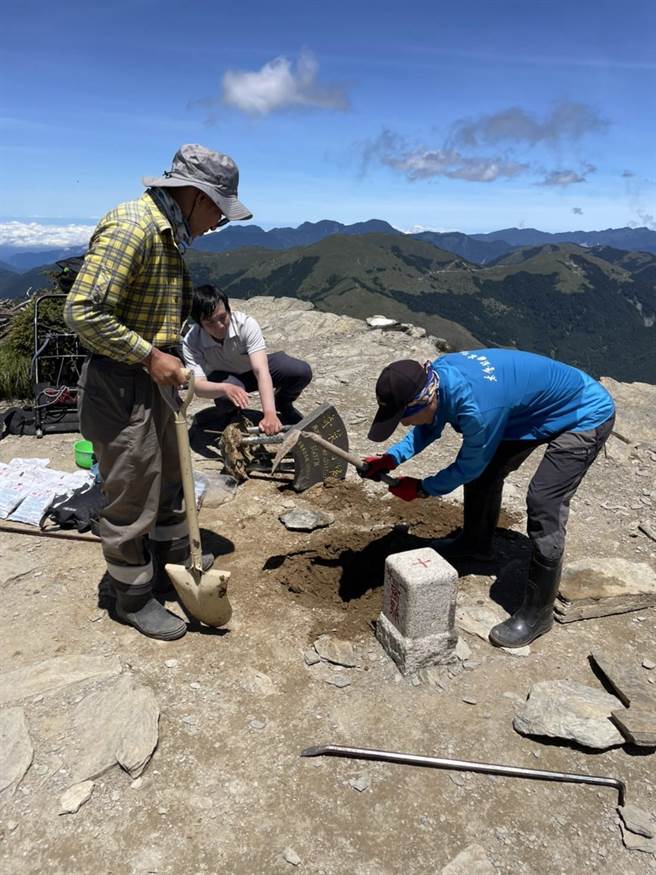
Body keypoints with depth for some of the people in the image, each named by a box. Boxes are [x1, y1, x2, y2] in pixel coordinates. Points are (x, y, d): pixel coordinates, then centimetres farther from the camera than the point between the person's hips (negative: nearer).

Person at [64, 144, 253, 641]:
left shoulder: (170, 233, 10)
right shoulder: (131, 228, -21)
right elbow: (83, 311, -26)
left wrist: (168, 359, 15)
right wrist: (150, 356, -22)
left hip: (154, 381, 10)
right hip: (119, 385, -10)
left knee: (169, 480, 22)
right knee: (132, 501, 4)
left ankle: (174, 560, 43)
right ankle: (135, 599, 23)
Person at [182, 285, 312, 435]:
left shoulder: (246, 324, -32)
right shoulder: (191, 342, -28)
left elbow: (261, 371, -42)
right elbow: (198, 386, -37)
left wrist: (269, 413, -55)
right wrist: (225, 388, -60)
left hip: (253, 367, 1)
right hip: (224, 377, 0)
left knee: (302, 371, -25)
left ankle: (283, 404, 9)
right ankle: (229, 417, -1)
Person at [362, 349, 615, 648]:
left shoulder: (476, 406, -41)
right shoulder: (437, 374, -16)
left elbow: (469, 466, -21)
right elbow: (429, 428, 4)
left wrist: (422, 489, -8)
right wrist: (392, 458, -9)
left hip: (586, 416, -9)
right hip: (539, 406, 9)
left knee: (543, 505, -17)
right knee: (485, 471, 13)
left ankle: (537, 614, -1)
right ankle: (476, 542, 39)